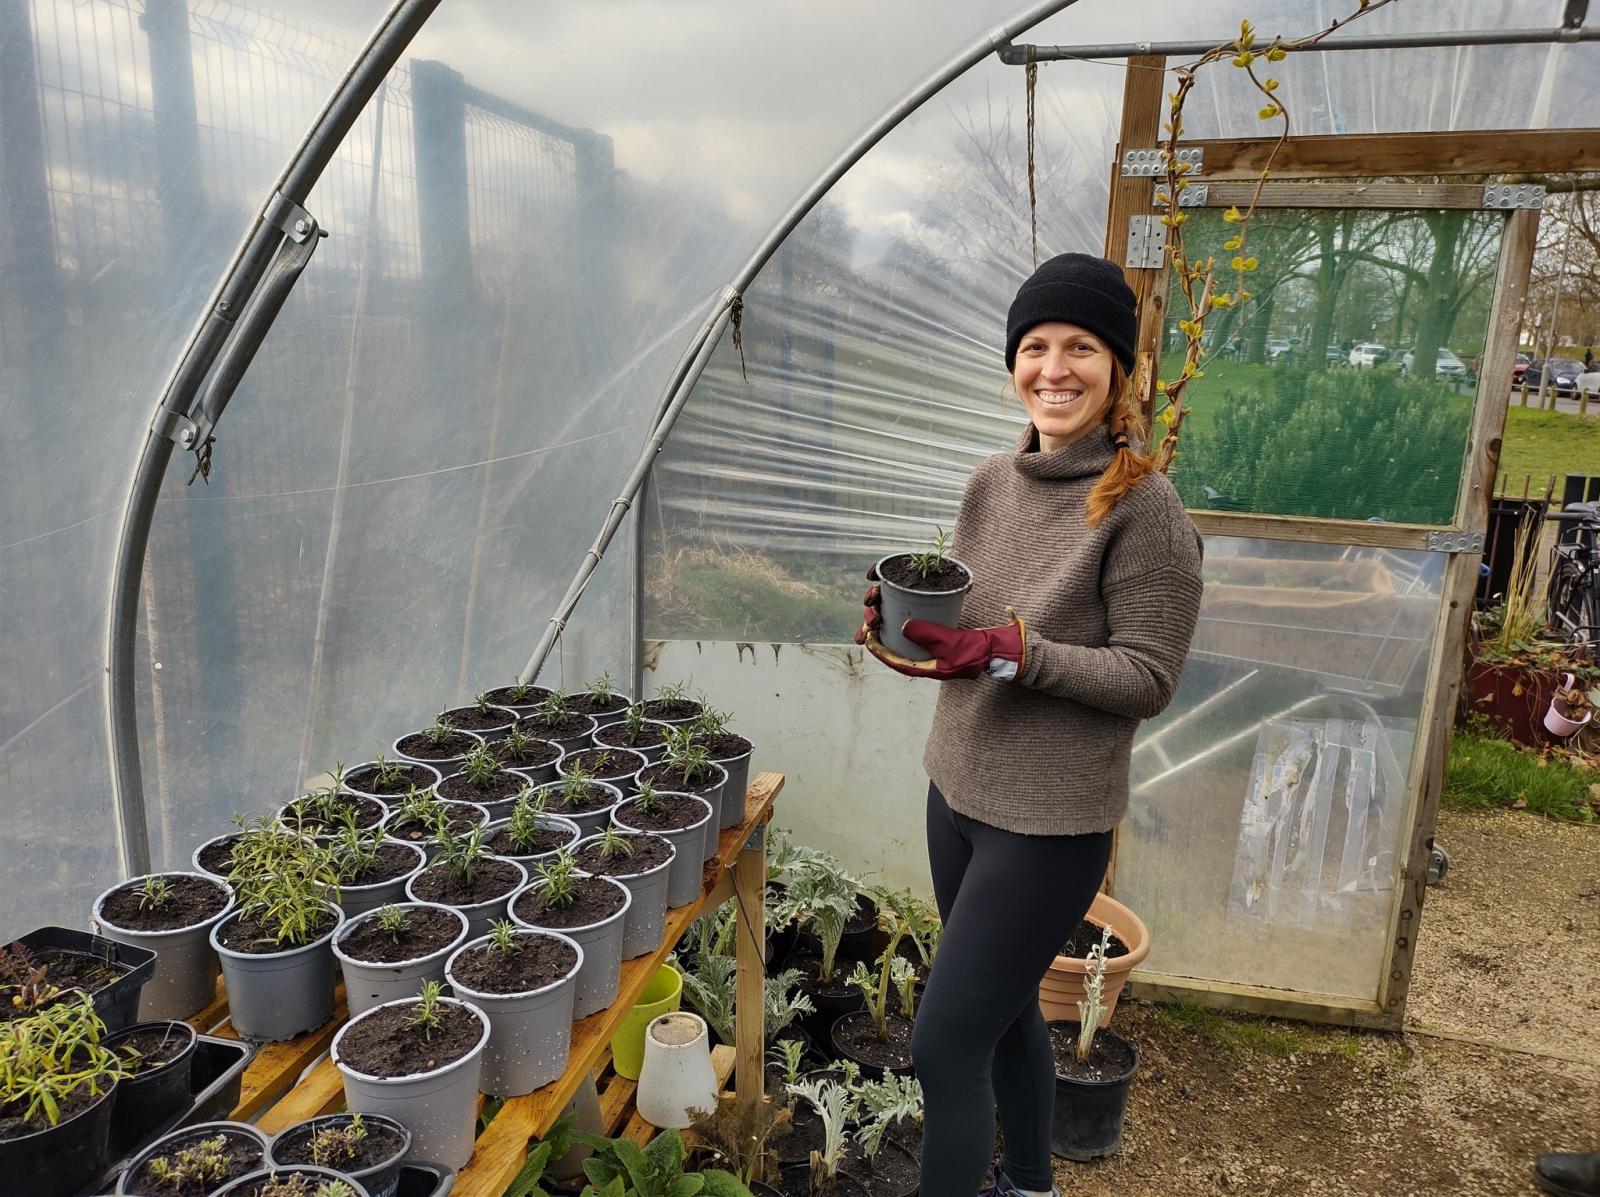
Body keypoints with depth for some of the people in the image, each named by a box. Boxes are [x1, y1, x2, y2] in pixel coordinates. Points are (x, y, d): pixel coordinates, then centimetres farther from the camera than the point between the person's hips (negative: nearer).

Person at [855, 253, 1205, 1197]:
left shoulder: (1144, 507, -16)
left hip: (1050, 820, -7)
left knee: (945, 1047, 0)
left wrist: (1013, 653, -27)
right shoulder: (994, 481, 3)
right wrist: (908, 622, -10)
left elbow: (1149, 678, -16)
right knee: (1006, 1012, 23)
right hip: (958, 790, 7)